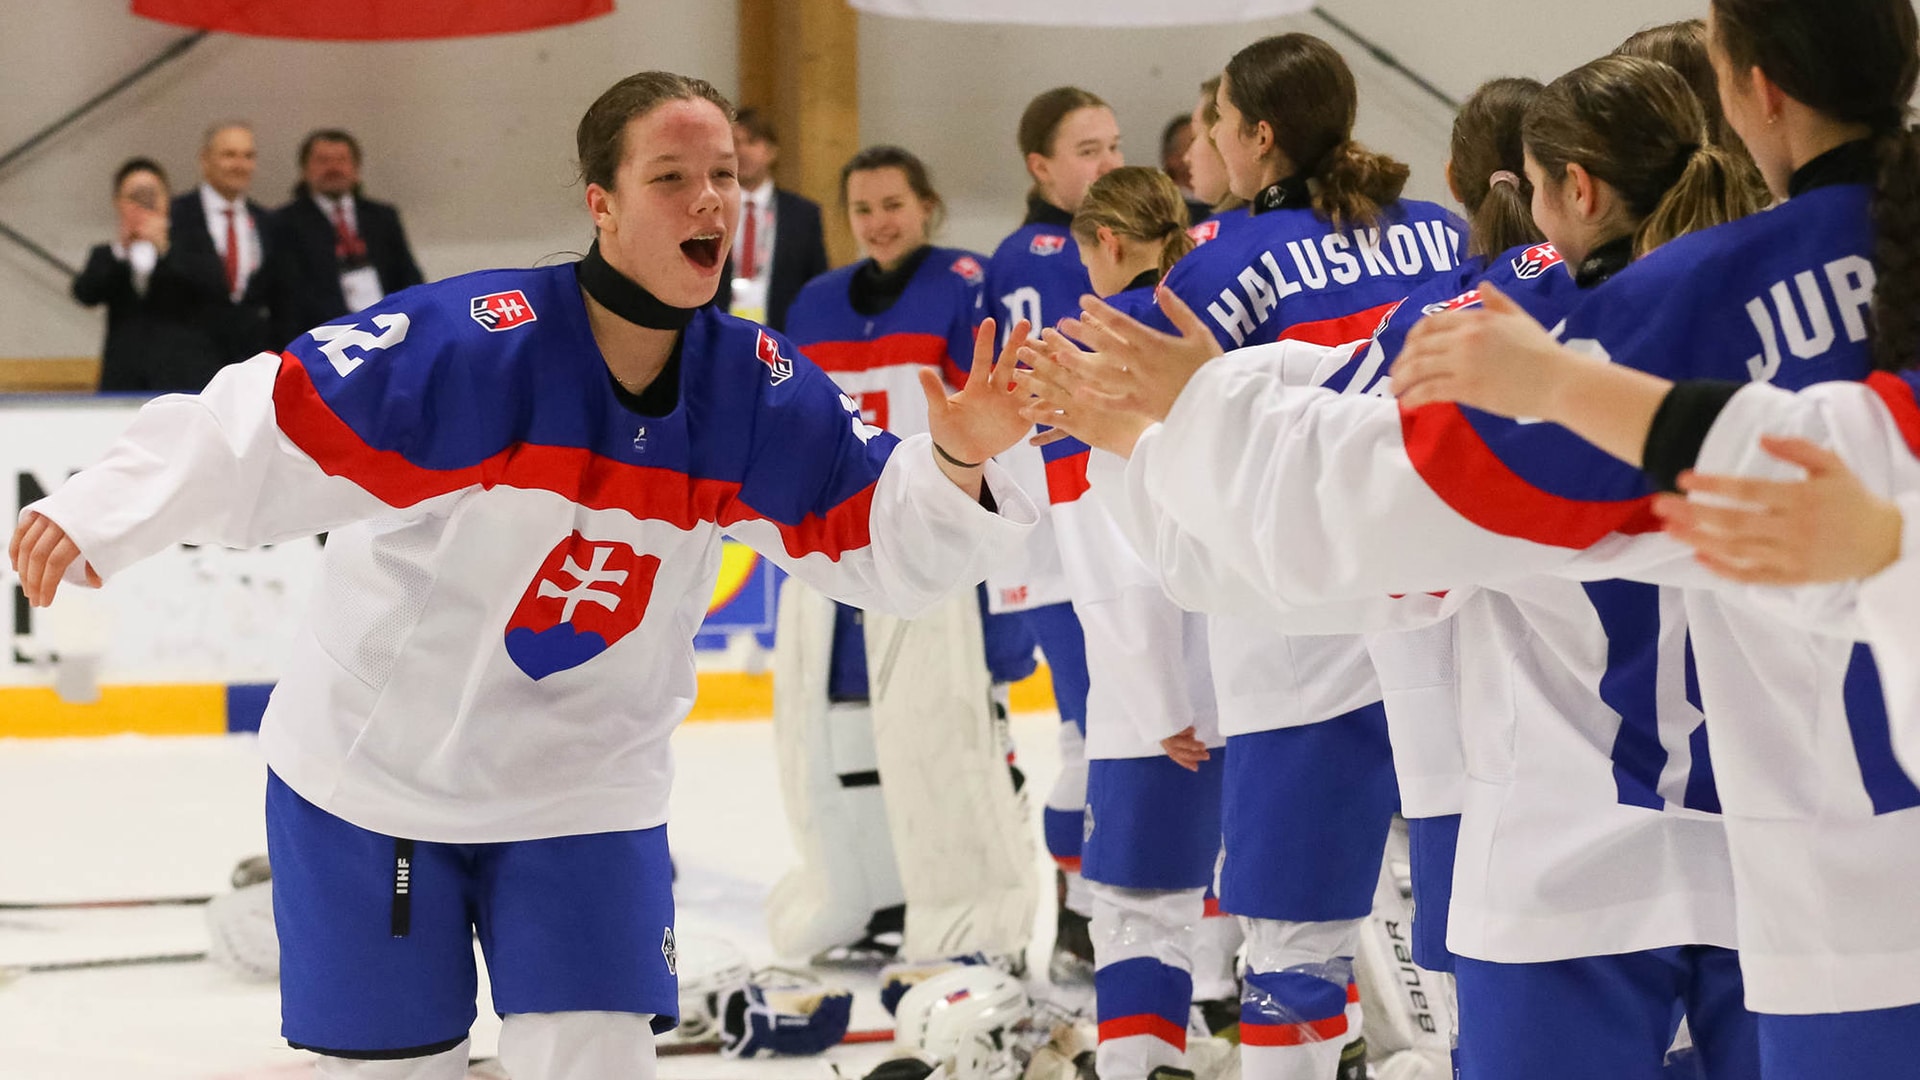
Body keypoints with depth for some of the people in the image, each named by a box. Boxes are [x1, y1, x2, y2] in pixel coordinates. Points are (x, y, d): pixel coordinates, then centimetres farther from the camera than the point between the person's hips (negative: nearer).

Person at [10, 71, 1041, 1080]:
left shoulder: (758, 388, -9)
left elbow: (878, 536, -5)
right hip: (372, 774, -3)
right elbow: (259, 427, -29)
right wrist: (92, 517, -39)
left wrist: (957, 462, -25)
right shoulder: (468, 343, -26)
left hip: (585, 785, 3)